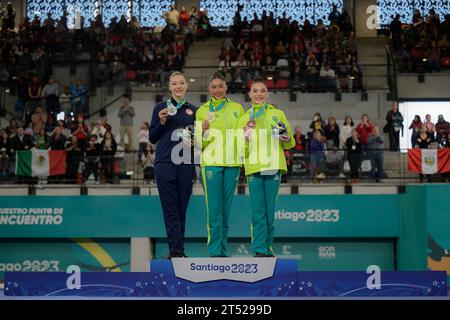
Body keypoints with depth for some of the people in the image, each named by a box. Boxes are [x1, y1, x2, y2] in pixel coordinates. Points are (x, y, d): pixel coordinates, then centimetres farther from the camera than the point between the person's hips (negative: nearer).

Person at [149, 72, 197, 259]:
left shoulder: (194, 110, 14)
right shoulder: (160, 108, 9)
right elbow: (152, 138, 7)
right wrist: (162, 122, -8)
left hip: (186, 164, 2)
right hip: (165, 164, -2)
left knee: (182, 208, 4)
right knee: (170, 208, -5)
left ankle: (176, 250, 12)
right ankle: (176, 250, -6)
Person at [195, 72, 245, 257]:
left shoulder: (237, 108, 13)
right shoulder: (202, 111, 8)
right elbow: (198, 143, 5)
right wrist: (204, 131, -14)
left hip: (232, 163, 2)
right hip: (210, 163, -2)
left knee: (226, 209, 6)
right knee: (214, 209, -7)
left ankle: (223, 249, 13)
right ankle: (215, 251, -4)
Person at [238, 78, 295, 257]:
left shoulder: (278, 114, 10)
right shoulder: (245, 119, 12)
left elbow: (289, 144, 13)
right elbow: (242, 151, 9)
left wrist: (287, 139, -9)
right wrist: (245, 139, -11)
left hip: (273, 167, 0)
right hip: (253, 168, 0)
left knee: (270, 210, 2)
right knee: (257, 211, -3)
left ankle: (266, 247, 15)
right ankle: (260, 250, 1)